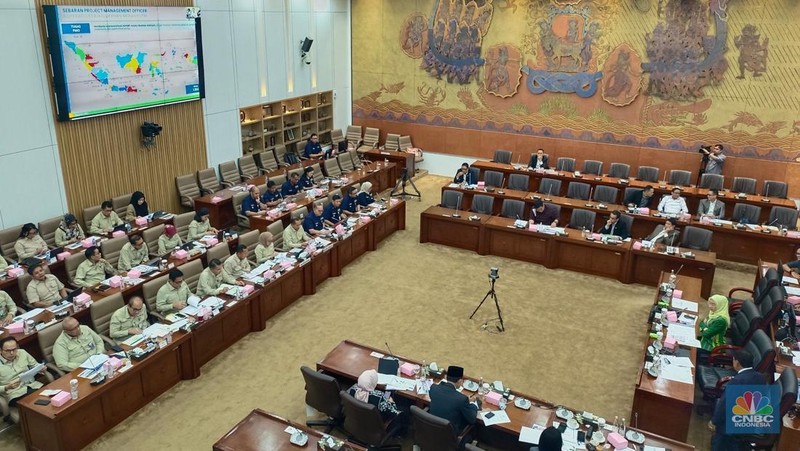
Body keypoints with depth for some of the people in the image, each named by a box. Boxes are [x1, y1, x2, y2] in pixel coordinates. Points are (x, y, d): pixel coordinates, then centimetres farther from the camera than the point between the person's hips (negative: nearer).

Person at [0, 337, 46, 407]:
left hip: (33, 386, 5)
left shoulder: (22, 353, 9)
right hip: (15, 395, -5)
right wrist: (7, 388, -23)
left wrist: (41, 368, 1)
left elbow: (35, 365, 23)